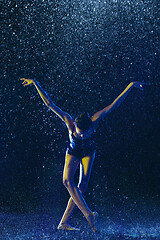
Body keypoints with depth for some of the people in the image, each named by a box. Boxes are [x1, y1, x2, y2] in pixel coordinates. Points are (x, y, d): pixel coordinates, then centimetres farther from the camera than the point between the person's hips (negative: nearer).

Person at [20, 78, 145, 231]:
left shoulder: (94, 121, -30)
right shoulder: (69, 122, -31)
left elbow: (115, 104, -29)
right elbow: (49, 104, -32)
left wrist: (131, 86, -30)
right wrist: (35, 84, -36)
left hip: (88, 152, 0)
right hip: (73, 152, 0)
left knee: (82, 186, -11)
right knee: (68, 181, -26)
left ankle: (64, 222, -7)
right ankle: (88, 214, -31)